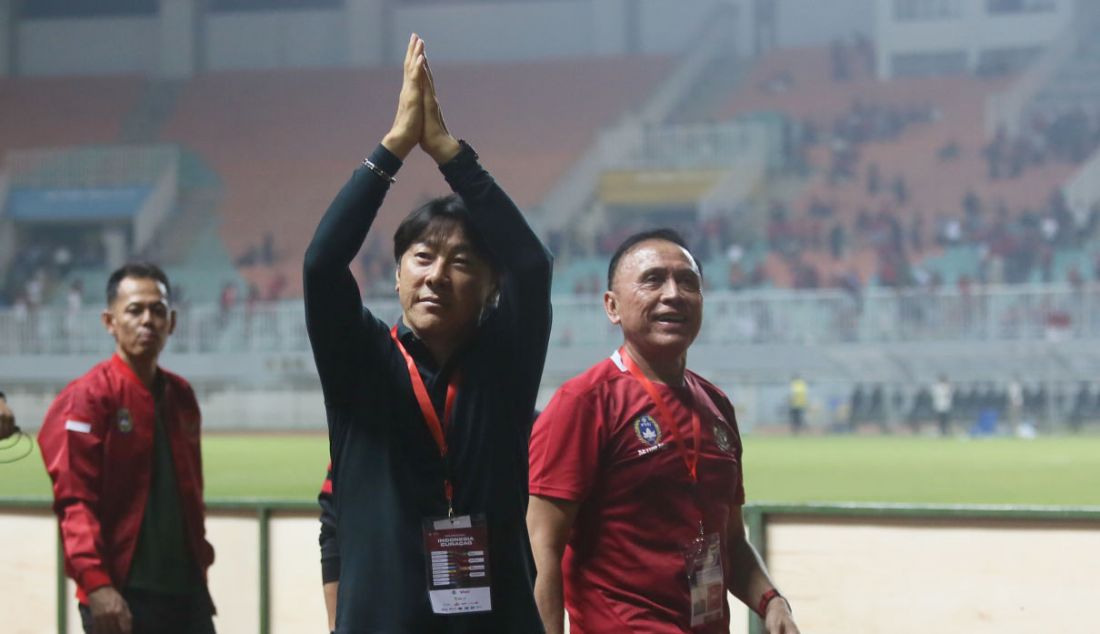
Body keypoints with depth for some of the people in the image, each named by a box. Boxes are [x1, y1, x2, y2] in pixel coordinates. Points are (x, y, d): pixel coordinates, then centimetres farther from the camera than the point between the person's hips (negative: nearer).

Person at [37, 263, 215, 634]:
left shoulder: (181, 397, 14)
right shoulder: (87, 398, -7)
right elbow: (74, 501, -15)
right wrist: (95, 584, -24)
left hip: (187, 590, 7)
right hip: (121, 595, -7)